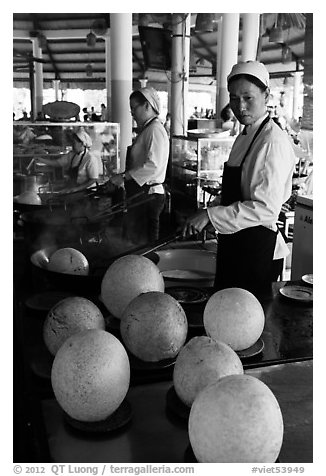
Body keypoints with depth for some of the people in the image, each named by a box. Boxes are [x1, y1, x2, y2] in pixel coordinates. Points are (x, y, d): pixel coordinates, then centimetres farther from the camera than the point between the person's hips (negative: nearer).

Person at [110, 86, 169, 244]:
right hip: (139, 194, 10)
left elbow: (153, 166, -24)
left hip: (148, 195, -10)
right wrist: (122, 176, 10)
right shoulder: (145, 129, 16)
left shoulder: (155, 130, -14)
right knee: (133, 241, 15)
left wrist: (124, 176, -20)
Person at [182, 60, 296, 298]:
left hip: (257, 248, -9)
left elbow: (266, 208, -25)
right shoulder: (244, 137, 11)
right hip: (233, 243, 9)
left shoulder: (274, 141, -18)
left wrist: (210, 215, -26)